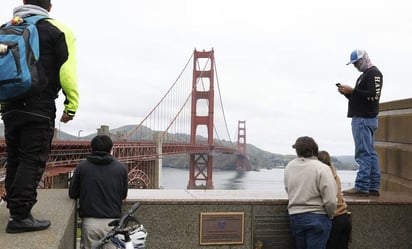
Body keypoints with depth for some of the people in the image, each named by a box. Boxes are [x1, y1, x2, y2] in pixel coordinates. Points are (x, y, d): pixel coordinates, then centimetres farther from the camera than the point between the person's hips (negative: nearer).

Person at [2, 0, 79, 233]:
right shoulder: (57, 31, 0)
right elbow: (67, 71, -10)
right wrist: (71, 105, -6)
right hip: (39, 108, -5)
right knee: (32, 161, -5)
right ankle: (21, 216, -7)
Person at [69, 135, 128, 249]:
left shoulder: (82, 167, 0)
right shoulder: (121, 168, 0)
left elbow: (72, 194, 6)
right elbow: (123, 195, 9)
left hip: (89, 222, 0)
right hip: (112, 221, 0)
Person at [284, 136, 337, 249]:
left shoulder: (289, 167, 0)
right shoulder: (322, 168, -16)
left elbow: (288, 190, 6)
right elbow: (330, 201, -19)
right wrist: (330, 216, -1)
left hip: (295, 217, 5)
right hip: (317, 218, -5)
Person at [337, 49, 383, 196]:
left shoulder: (374, 73, -6)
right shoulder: (364, 75, 23)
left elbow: (373, 95, -19)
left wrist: (352, 91, -16)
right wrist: (347, 93, 8)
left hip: (365, 119, -10)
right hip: (361, 118, 10)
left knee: (364, 153, -12)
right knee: (370, 153, 9)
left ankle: (361, 187, -12)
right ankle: (373, 187, 12)